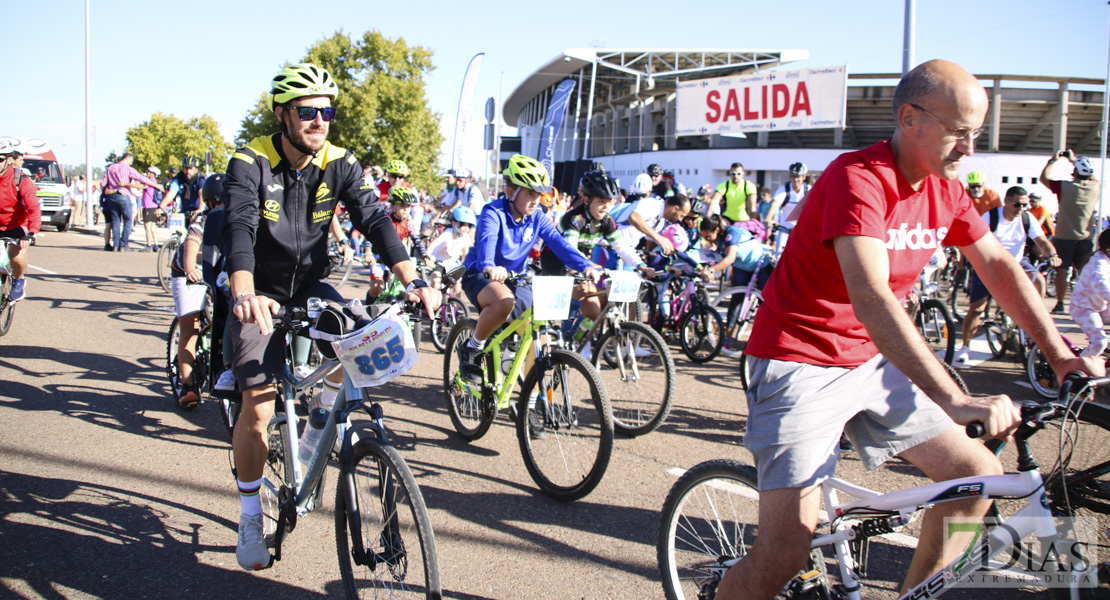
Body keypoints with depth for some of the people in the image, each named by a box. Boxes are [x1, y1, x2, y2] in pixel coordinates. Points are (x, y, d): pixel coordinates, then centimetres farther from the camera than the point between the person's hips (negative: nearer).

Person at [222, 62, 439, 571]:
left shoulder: (339, 164, -8)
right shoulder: (251, 163, -17)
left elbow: (374, 219, -18)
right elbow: (239, 228, -32)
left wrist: (413, 282, -34)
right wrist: (245, 294, -52)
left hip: (311, 286, 3)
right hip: (262, 293, -3)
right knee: (258, 409, -10)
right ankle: (249, 517, 11)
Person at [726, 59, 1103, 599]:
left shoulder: (946, 188, 5)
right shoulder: (858, 179, -22)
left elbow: (999, 268, 12)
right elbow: (871, 300, -34)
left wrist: (1061, 355, 3)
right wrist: (954, 401, -39)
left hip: (871, 360, 8)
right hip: (802, 362, -8)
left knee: (980, 475, 6)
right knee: (785, 553, -16)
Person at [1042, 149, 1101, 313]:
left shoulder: (1065, 187, -15)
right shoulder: (1096, 187, -3)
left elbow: (1044, 178, 0)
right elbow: (1090, 176, 21)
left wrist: (1053, 160, 9)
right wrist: (1074, 161, 25)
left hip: (1065, 237, -3)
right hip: (1086, 238, 4)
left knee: (1062, 270, 2)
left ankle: (1059, 304, 3)